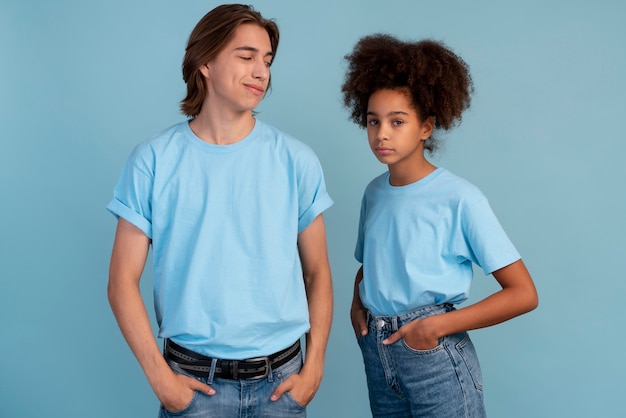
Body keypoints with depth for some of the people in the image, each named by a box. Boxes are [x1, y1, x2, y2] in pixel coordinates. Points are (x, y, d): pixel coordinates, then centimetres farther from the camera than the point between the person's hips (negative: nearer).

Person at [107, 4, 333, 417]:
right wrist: (160, 377, -7)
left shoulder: (297, 161, -2)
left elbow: (317, 273, 3)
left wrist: (313, 368, -2)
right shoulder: (154, 160, -5)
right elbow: (123, 280, -3)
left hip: (280, 378, 1)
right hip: (193, 381, -1)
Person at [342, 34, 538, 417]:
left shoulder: (460, 198, -14)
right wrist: (357, 304, 2)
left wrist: (438, 326, -16)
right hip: (376, 351, 5)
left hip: (435, 357, -5)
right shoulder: (374, 192, 4)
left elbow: (523, 294, -13)